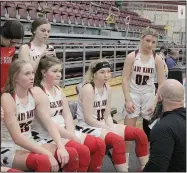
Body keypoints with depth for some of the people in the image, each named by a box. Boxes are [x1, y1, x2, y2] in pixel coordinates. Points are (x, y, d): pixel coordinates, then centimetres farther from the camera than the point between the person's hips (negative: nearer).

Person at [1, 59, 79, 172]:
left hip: (30, 144, 7)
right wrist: (48, 154, -27)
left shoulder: (36, 94, -1)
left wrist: (61, 146, -22)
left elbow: (49, 123, -5)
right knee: (43, 161, -35)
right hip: (9, 150, -6)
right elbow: (17, 138, -23)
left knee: (72, 154, -10)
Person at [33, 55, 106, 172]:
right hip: (48, 136, -8)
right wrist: (72, 137, -18)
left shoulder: (58, 89, 13)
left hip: (65, 132, 8)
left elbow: (67, 114, 7)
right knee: (82, 150, -26)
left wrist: (71, 134, -10)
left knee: (99, 144, -3)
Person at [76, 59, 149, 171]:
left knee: (140, 134, -1)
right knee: (117, 140, -35)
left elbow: (107, 115, 6)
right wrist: (109, 130, -18)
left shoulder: (108, 88, 6)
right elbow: (88, 119, -20)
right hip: (88, 128, -8)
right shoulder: (88, 89, -17)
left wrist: (112, 128, -13)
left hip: (103, 126, 8)